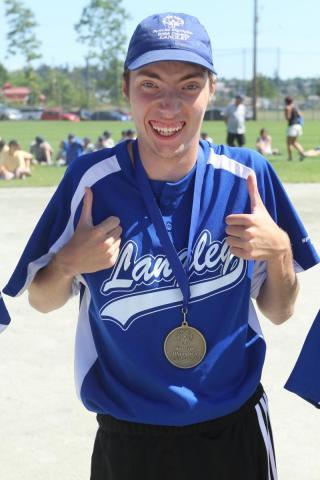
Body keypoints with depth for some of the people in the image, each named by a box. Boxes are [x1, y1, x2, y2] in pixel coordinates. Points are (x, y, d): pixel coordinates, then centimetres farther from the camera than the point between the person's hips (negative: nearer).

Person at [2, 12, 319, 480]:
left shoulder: (247, 174, -10)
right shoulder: (90, 178, -13)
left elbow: (279, 312, -1)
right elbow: (42, 300, -2)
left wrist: (278, 250, -19)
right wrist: (68, 264, -22)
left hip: (235, 432, 1)